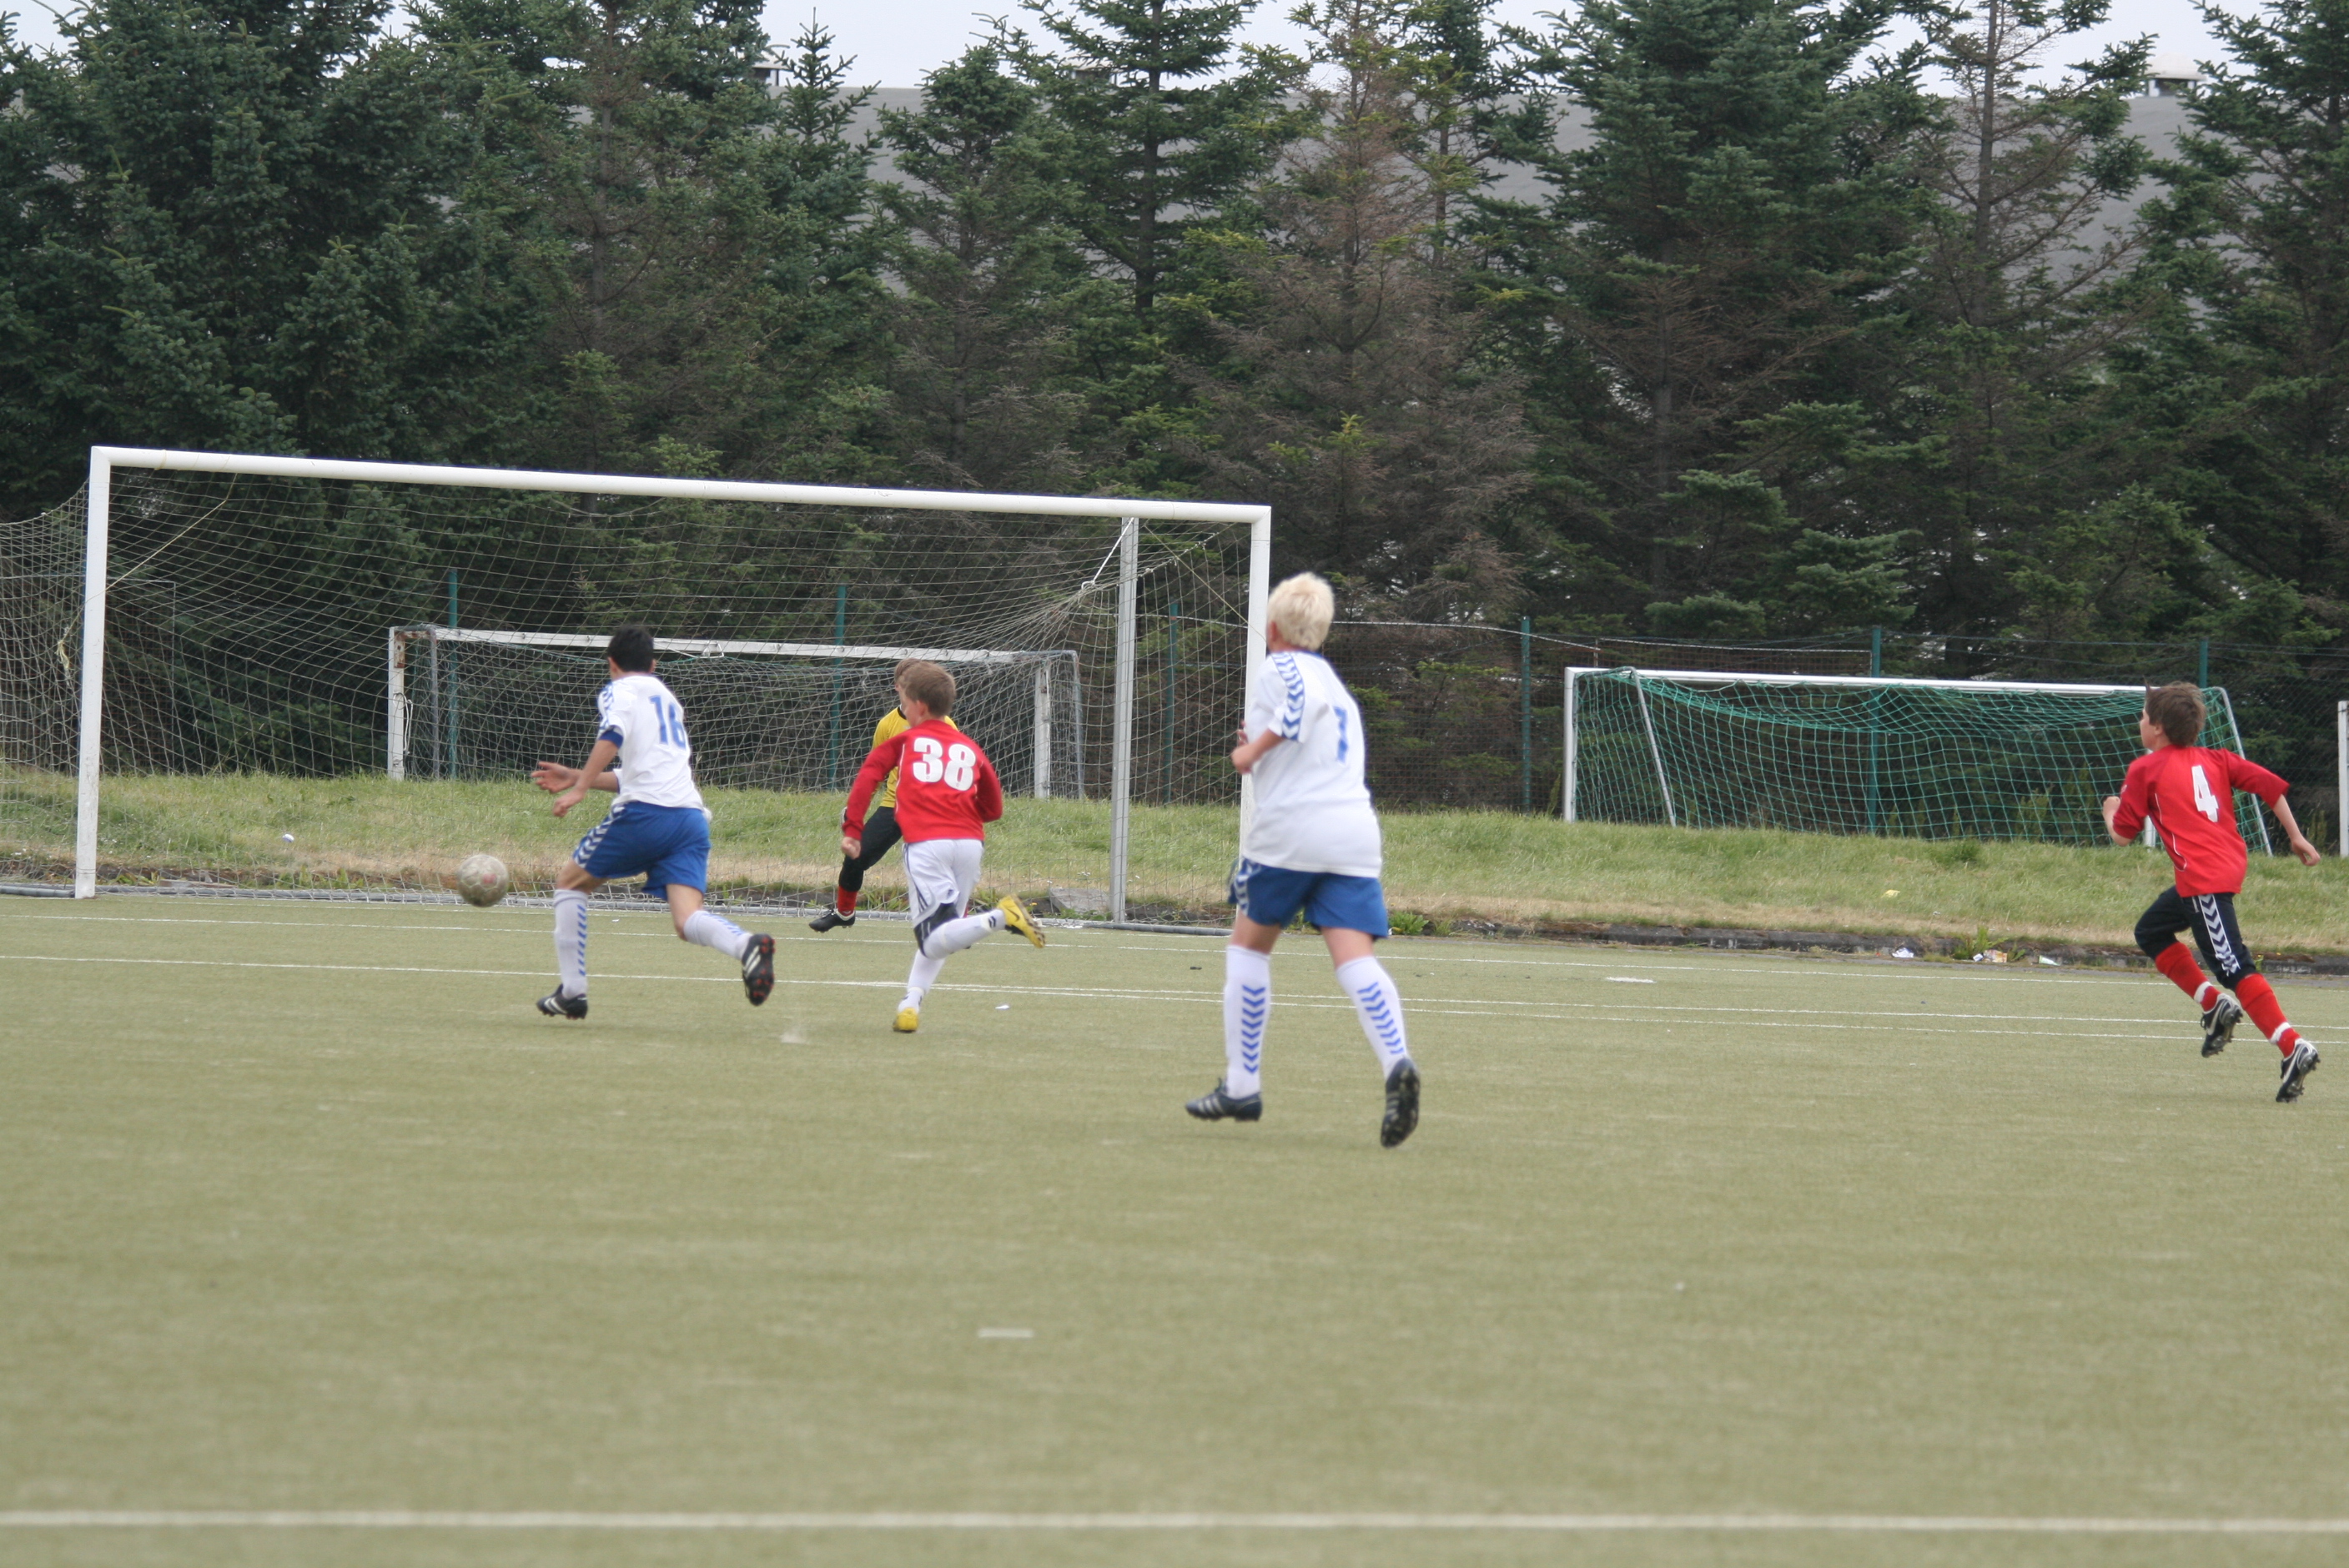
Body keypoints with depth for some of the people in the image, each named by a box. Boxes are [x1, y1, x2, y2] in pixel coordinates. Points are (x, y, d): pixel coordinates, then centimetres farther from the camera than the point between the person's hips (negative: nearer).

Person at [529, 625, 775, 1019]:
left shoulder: (618, 692, 9)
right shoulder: (667, 698, 32)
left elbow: (612, 736, -14)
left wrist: (580, 788, -15)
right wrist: (576, 777, 41)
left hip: (646, 812, -6)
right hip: (692, 816, 6)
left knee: (571, 882, 16)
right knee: (687, 920, -10)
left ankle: (571, 990, 11)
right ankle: (747, 945, -42)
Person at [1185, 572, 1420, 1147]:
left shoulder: (1278, 670, 2)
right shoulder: (1335, 684, 27)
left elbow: (1307, 701, -19)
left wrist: (1256, 746, -14)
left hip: (1289, 829, -6)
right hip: (1355, 830, 6)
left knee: (1249, 945, 12)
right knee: (1353, 954, -8)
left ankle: (1242, 1084, 14)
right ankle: (1396, 1062, -33)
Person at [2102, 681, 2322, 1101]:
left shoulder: (2146, 770, 1)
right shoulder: (2214, 759, 17)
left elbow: (2122, 834, 4)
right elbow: (2271, 785, 9)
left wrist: (2111, 809, 27)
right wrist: (2296, 836, 15)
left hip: (2203, 877, -8)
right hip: (2231, 864, 8)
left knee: (2236, 968, -12)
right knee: (2151, 932, 25)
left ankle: (2293, 1047, -23)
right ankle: (2215, 1005, 18)